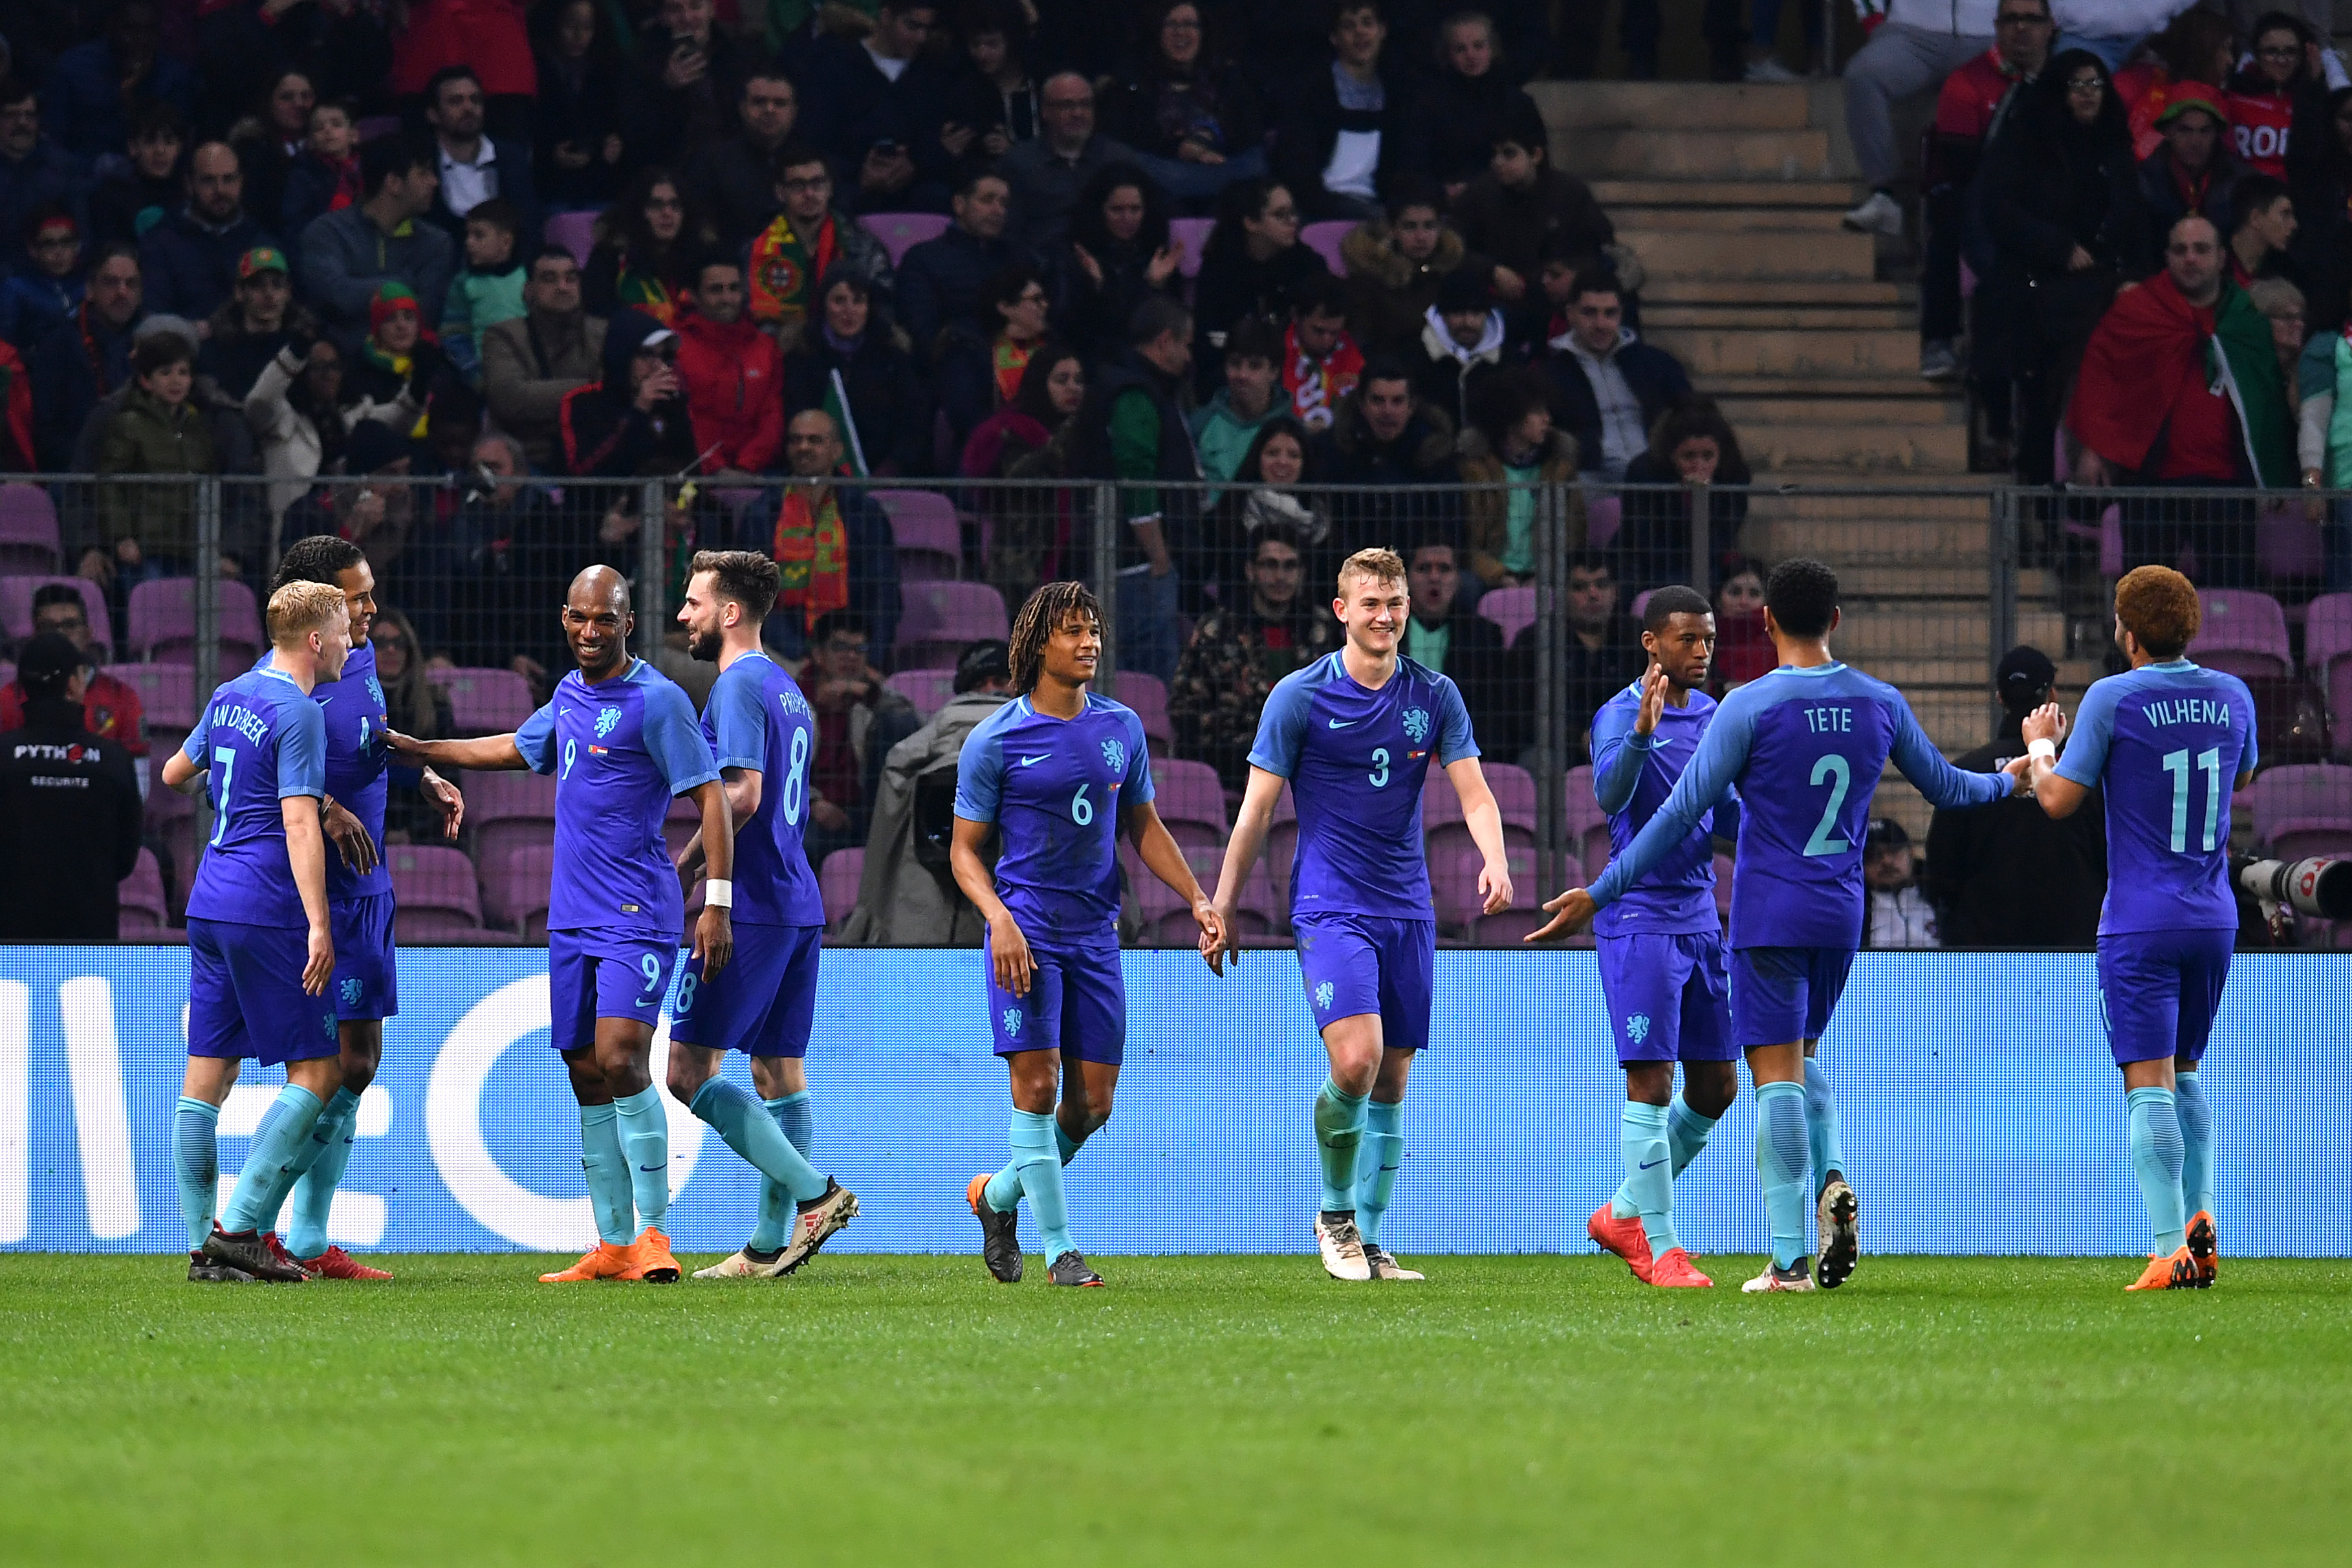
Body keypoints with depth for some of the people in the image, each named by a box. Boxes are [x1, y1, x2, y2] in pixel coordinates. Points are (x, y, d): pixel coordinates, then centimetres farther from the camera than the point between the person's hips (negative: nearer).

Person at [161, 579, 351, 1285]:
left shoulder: (230, 696, 13)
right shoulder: (297, 712, -11)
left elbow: (175, 774, 28)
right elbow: (299, 823, -19)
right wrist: (318, 925, -21)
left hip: (209, 902, 8)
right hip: (267, 906, -8)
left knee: (208, 1073, 6)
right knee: (318, 1069, -3)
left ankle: (204, 1245, 5)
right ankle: (241, 1226, -11)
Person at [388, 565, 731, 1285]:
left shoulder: (657, 700, -9)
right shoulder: (570, 695, 14)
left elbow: (711, 796, -11)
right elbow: (516, 749, 33)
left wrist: (717, 903, -17)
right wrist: (413, 749, 37)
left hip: (638, 915, -8)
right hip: (572, 919, 8)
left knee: (622, 1060, -18)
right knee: (586, 1077, 5)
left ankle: (653, 1235, -13)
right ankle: (614, 1246, 9)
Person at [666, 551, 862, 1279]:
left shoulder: (739, 686, -11)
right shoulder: (788, 690, 19)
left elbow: (742, 795, -22)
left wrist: (683, 867, -13)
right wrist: (708, 868, 20)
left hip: (751, 909, -10)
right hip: (798, 905, 10)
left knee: (691, 1071, -8)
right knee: (779, 1070, 10)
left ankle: (815, 1193, -15)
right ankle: (772, 1243, 11)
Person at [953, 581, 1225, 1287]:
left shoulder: (1121, 727, 8)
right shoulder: (995, 740, -5)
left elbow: (1142, 825, 19)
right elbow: (965, 848, 0)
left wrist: (1197, 897, 7)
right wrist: (1000, 918, -17)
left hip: (1095, 934, 4)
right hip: (1026, 929, -4)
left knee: (1092, 1105, 3)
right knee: (1037, 1085, -12)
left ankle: (1000, 1196, 27)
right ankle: (1059, 1248, -6)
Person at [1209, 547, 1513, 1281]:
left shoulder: (1435, 696, 7)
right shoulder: (1300, 696, -3)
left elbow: (1473, 791, 3)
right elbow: (1257, 808, 1)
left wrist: (1495, 861, -17)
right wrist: (1223, 908, 0)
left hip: (1407, 909, 4)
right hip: (1329, 906, -4)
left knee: (1393, 1081, 5)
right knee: (1356, 1060, -21)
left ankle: (1369, 1241, 14)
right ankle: (1335, 1213, 0)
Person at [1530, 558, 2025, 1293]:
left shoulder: (1750, 707, -12)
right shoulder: (1880, 704, 2)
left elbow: (1681, 814, -12)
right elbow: (1944, 786, 18)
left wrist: (1599, 894, -6)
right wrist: (2007, 781, 41)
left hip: (1768, 917, -5)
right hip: (1841, 915, 5)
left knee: (1778, 1074, -4)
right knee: (1804, 1054, 22)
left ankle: (1789, 1259, -9)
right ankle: (1832, 1182, -4)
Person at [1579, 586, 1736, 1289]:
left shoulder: (1710, 715, 12)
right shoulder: (1619, 716, -10)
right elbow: (1610, 793, -28)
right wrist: (1642, 731, -44)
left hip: (1701, 916, 8)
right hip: (1640, 920, -8)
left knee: (1716, 1086, 8)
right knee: (1651, 1082, -8)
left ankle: (1623, 1215, 23)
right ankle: (1661, 1250, -3)